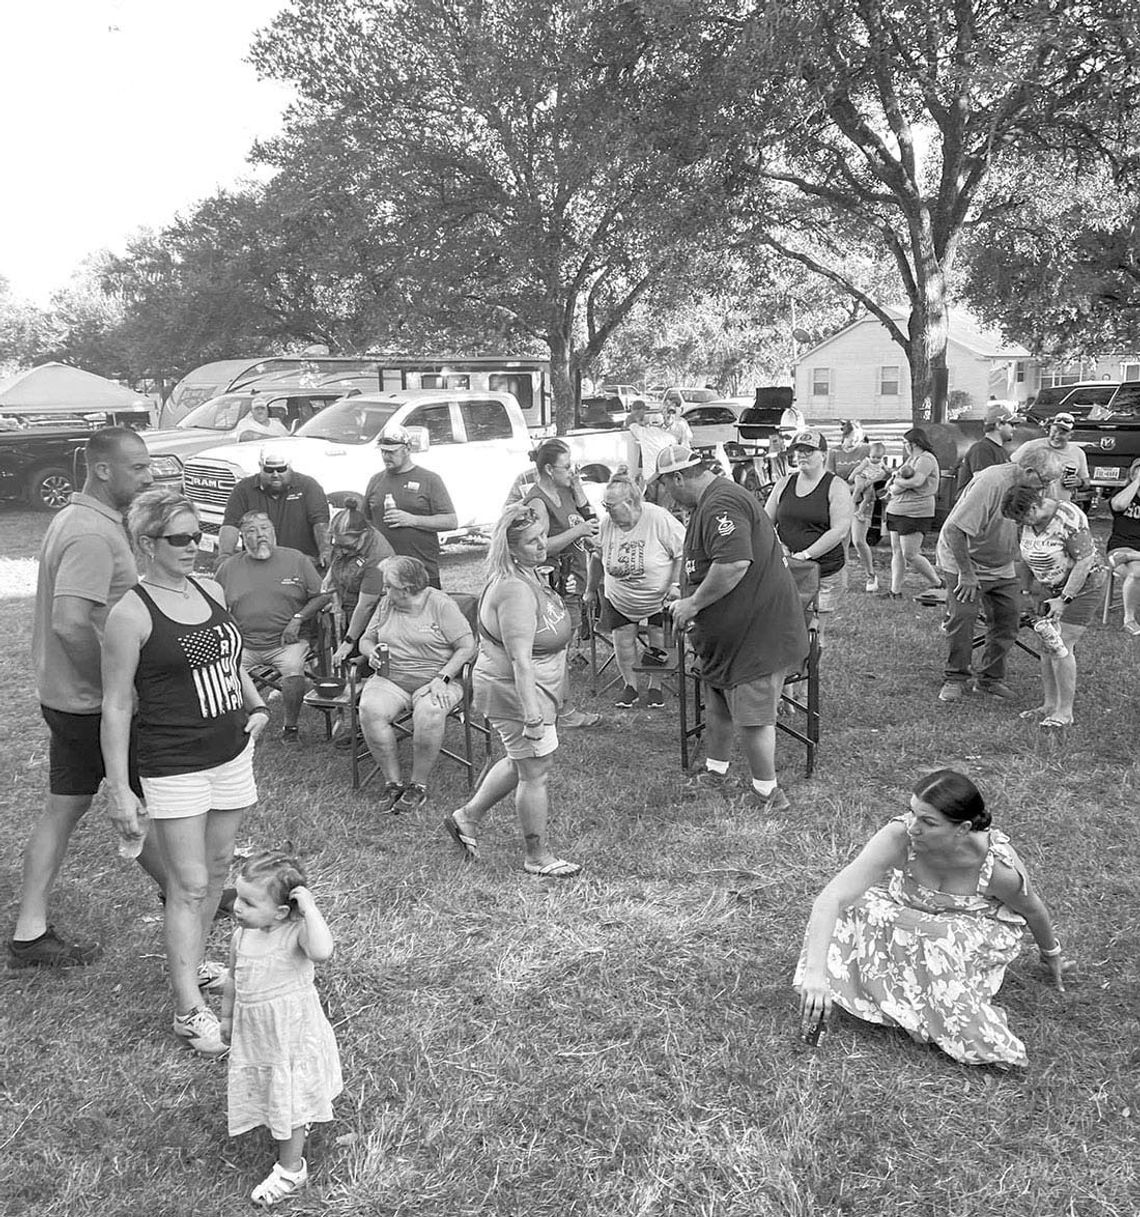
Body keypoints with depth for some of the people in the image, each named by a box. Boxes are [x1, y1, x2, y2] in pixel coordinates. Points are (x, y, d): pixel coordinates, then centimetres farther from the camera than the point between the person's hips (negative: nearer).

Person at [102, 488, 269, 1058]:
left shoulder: (210, 590, 6)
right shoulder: (131, 614, -14)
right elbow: (116, 706, -12)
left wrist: (255, 704, 6)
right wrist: (120, 791, -13)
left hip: (231, 753, 7)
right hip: (173, 767, -7)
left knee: (216, 868, 16)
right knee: (188, 886, -3)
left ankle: (190, 962, 36)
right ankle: (189, 1010, 6)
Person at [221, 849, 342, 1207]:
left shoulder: (296, 933, -26)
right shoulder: (242, 936, -7)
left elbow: (322, 952, -50)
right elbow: (233, 980, 10)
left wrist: (309, 907, -46)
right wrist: (227, 1016, 20)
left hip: (291, 1033, -7)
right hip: (254, 1032, 7)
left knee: (288, 1099, 8)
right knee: (265, 1093, 25)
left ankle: (291, 1170, 28)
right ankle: (296, 1128, 55)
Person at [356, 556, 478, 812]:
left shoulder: (441, 604, -6)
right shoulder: (386, 605, 10)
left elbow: (467, 647, -9)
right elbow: (366, 639, 20)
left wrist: (442, 678, -19)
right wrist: (371, 653, -4)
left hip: (434, 682, -4)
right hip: (390, 680, 4)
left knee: (429, 713, -37)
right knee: (370, 710, -28)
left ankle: (419, 786, -17)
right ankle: (393, 782, -15)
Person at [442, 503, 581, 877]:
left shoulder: (529, 572, 5)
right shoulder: (514, 590, -29)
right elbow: (520, 660, -31)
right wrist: (532, 716, -32)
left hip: (535, 688, 11)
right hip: (516, 691, -11)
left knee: (521, 761, 24)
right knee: (535, 770, 3)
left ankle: (466, 818, 38)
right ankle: (538, 857, 20)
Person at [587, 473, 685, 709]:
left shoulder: (659, 519, -24)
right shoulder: (607, 523, -8)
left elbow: (684, 551, -17)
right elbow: (598, 557, 8)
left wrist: (676, 585, -21)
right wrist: (591, 589, 16)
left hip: (659, 597, -4)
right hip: (619, 600, 4)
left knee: (659, 642, 0)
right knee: (622, 639, 0)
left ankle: (655, 686, 19)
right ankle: (630, 686, 18)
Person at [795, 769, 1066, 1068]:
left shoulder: (999, 868, -34)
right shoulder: (899, 837, -36)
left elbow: (1033, 909, -9)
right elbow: (831, 898, -42)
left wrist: (1051, 955, 11)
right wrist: (815, 973, -52)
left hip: (977, 931, -2)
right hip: (908, 917, 2)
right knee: (863, 909, -28)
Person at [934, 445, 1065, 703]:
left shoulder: (1030, 488, -4)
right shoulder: (991, 482, -30)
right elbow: (953, 530, -31)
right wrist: (966, 574, -26)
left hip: (1002, 567, 8)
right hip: (965, 562, -7)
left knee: (1009, 619, 3)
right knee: (962, 617, -12)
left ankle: (990, 679, 17)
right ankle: (956, 679, 6)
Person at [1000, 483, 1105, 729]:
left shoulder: (1068, 520, -27)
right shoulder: (1030, 521, -3)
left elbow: (1084, 561, -25)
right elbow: (1029, 557, 11)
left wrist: (1064, 600, -23)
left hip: (1082, 586, -8)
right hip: (1055, 588, 8)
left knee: (1061, 646, -12)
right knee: (1047, 646, 5)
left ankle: (1065, 712, -4)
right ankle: (1050, 705, 14)